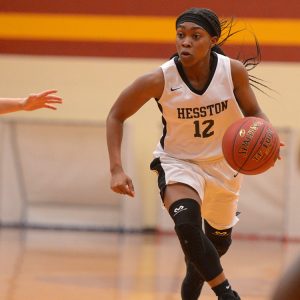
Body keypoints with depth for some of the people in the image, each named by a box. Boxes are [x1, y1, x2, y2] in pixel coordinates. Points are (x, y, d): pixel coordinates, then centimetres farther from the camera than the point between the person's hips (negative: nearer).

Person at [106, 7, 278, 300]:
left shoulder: (234, 71, -20)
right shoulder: (159, 80, -25)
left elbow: (252, 112, -2)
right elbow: (116, 116, -12)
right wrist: (116, 169, -22)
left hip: (223, 163, 3)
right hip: (178, 163, -3)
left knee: (219, 240, 22)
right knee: (187, 224, -34)